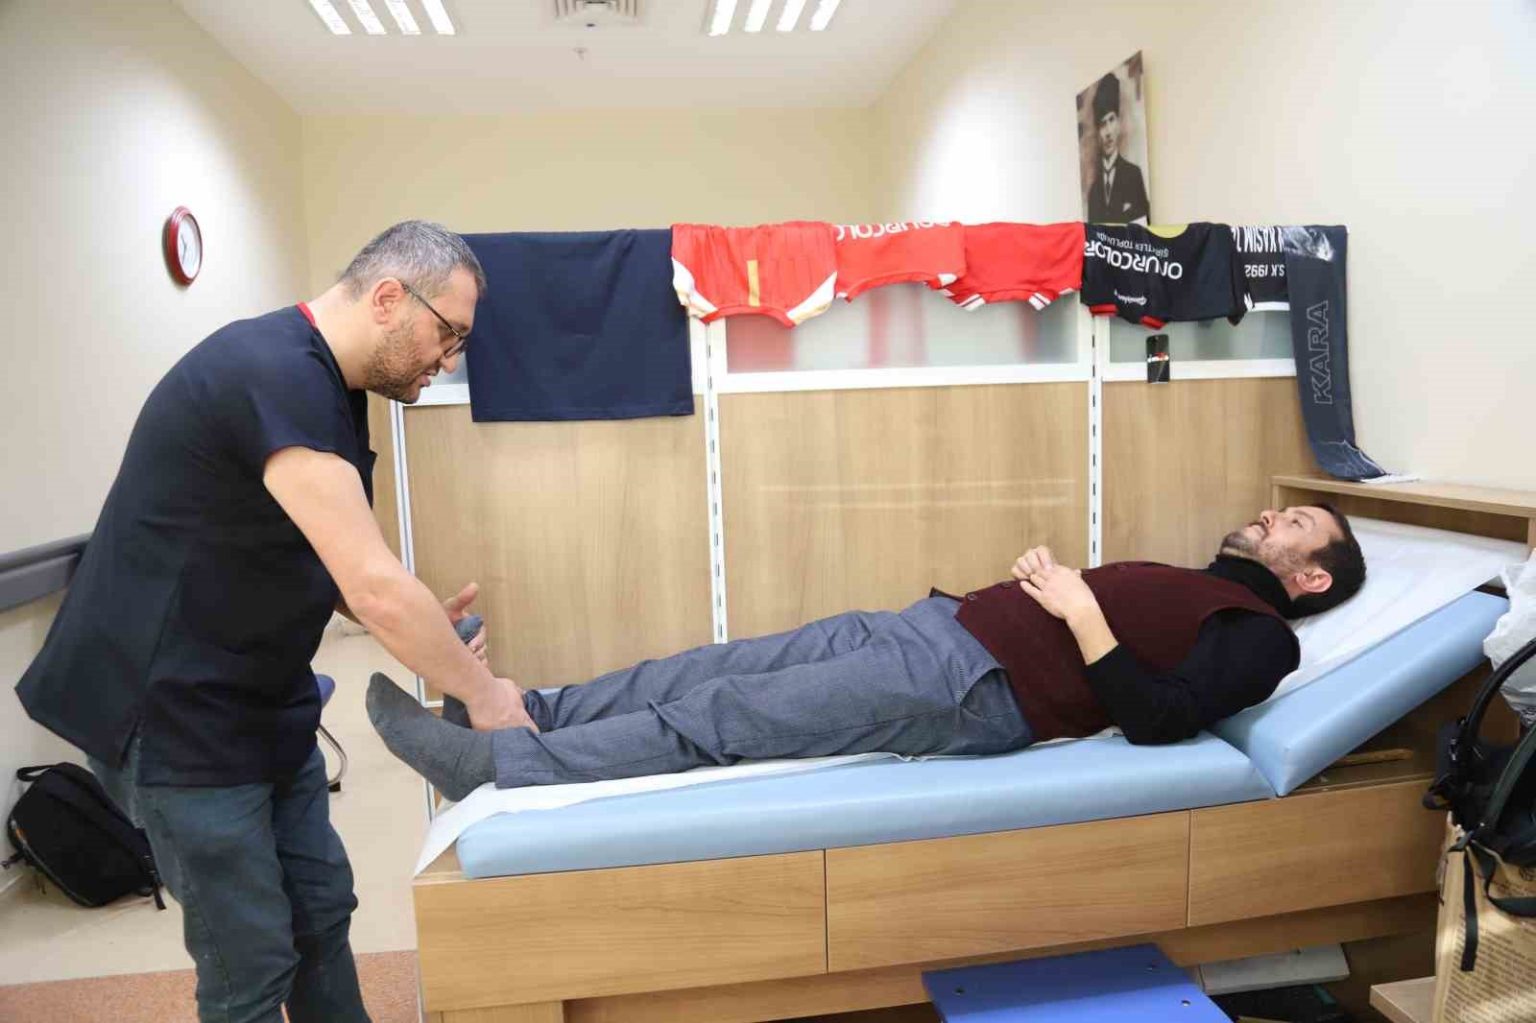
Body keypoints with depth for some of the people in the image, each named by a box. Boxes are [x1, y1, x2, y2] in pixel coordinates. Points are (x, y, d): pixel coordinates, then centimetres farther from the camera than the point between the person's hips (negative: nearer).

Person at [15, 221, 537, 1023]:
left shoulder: (323, 383, 7)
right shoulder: (277, 375, -25)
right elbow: (376, 588, -29)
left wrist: (421, 627, -1)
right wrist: (480, 691, -16)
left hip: (262, 704, 9)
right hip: (172, 712, -9)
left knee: (322, 911, 16)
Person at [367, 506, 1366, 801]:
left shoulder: (1258, 635, 4)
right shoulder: (1187, 586, 29)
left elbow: (1155, 719, -13)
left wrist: (1082, 611, -12)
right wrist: (1051, 576, 9)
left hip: (971, 691, -8)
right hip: (934, 624, 8)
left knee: (716, 717, -13)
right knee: (712, 668, 1)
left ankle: (491, 763, -6)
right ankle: (515, 710, 8)